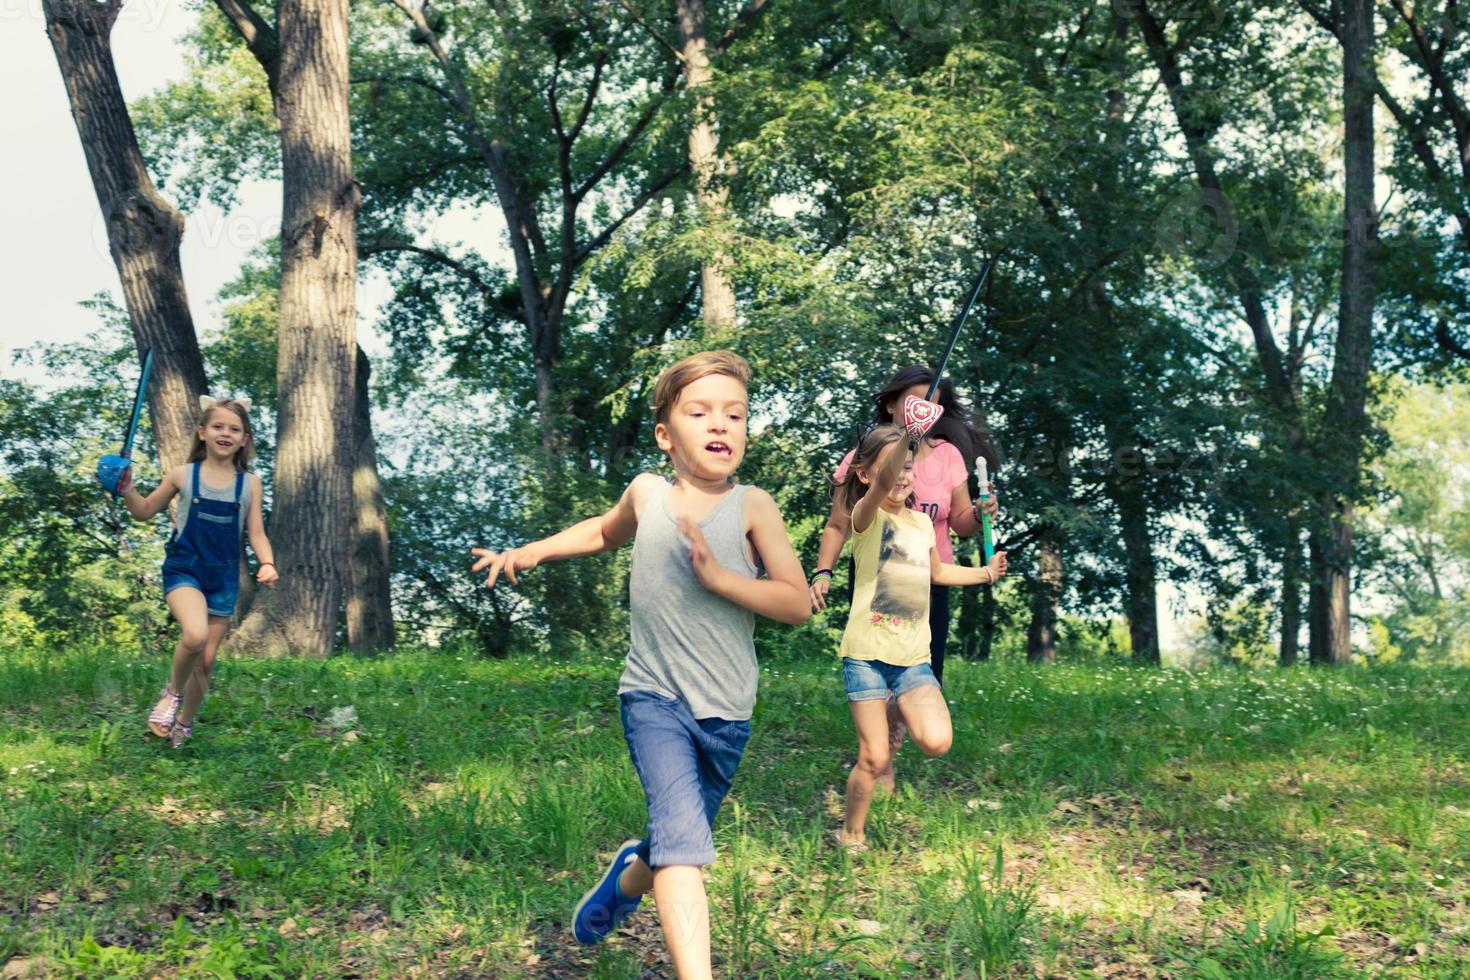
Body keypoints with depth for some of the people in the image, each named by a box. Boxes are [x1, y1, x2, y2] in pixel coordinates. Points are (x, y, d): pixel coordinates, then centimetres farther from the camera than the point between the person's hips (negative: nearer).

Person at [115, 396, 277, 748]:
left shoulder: (249, 483, 2)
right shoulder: (183, 475, -1)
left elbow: (256, 534, 3)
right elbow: (145, 512, 10)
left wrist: (267, 563, -16)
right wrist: (126, 488, -8)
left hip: (224, 577, 3)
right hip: (183, 569, -3)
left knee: (207, 659, 6)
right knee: (195, 635, -30)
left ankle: (184, 724, 30)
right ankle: (172, 693, -1)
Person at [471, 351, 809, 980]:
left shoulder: (752, 506, -5)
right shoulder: (646, 494, 2)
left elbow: (797, 604, -10)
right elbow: (604, 532, 26)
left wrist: (720, 576, -21)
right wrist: (532, 551, 18)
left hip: (726, 714, 1)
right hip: (654, 697, -1)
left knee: (677, 846, 19)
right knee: (682, 838, -23)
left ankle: (629, 878, 53)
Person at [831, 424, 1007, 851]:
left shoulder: (923, 522, 13)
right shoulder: (867, 517, -7)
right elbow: (883, 483, -32)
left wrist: (986, 573, 25)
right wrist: (909, 431, -47)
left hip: (913, 657, 5)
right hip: (867, 652, -5)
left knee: (937, 742, -15)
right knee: (873, 759, -4)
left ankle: (902, 717, 17)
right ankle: (851, 835, 19)